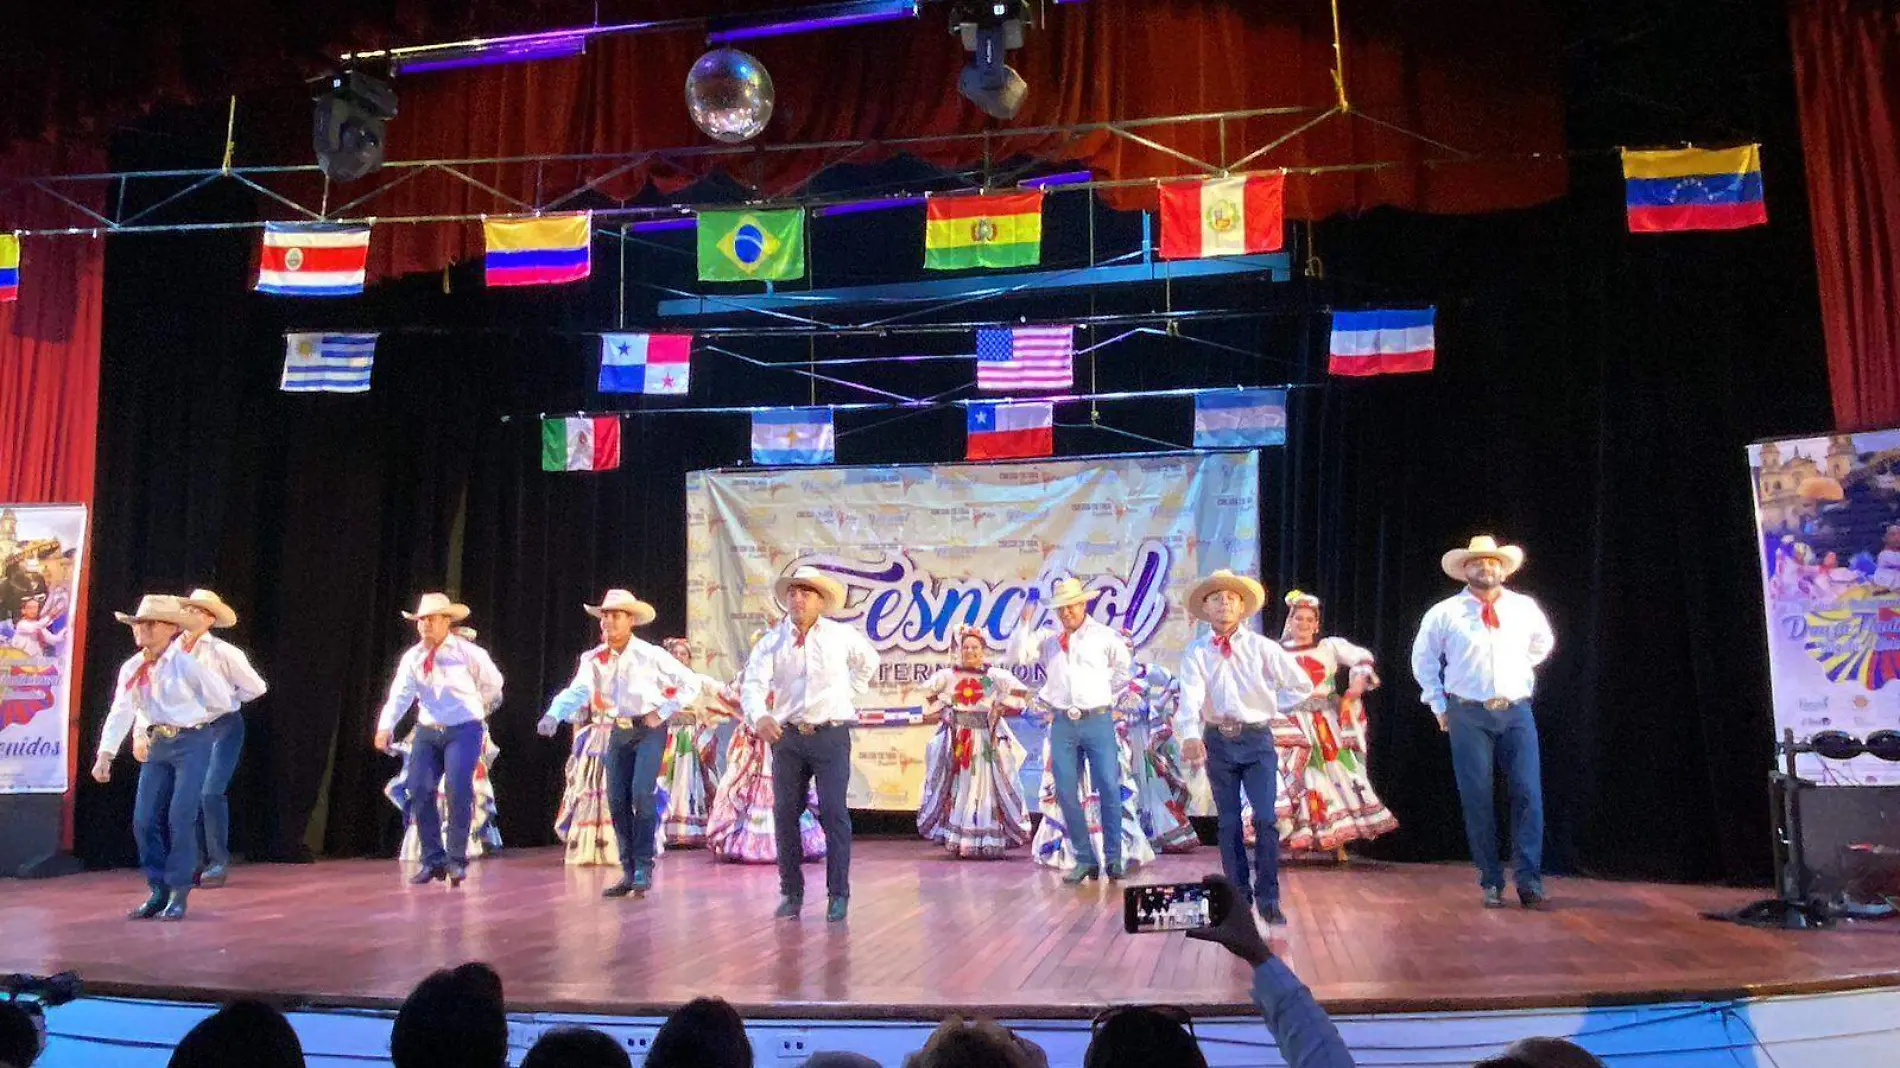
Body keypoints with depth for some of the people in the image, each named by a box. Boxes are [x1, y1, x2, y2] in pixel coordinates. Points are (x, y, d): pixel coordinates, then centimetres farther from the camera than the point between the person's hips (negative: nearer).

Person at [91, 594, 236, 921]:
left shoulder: (186, 662, -12)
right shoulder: (131, 668, 5)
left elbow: (220, 701, -5)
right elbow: (121, 713, 0)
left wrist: (188, 722, 5)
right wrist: (105, 755, -10)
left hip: (191, 743, -6)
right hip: (157, 747, 6)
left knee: (180, 818, -11)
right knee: (144, 821, 4)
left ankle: (179, 895, 0)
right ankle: (159, 892, 17)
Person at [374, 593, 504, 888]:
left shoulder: (468, 653, -8)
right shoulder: (412, 657, 2)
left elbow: (493, 682, 8)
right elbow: (399, 695, -9)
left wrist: (481, 706, 23)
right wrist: (386, 727, -24)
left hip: (463, 730, -4)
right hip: (427, 731, 4)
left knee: (458, 791, -15)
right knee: (419, 791, -2)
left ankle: (456, 860, -1)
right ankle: (432, 860, 12)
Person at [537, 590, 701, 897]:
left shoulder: (650, 655, -13)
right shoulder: (594, 659, -3)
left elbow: (691, 684, -8)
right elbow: (577, 691, -18)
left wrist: (662, 713, -12)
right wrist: (553, 715, -37)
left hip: (649, 729, -5)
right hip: (619, 731, 5)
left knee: (641, 793, -18)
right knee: (617, 800, 3)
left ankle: (644, 868, -7)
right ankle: (628, 872, 14)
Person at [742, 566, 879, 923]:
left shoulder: (842, 636, 3)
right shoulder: (771, 642, 2)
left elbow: (869, 662, 23)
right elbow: (752, 685, -11)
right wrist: (759, 716, -31)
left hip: (831, 735, -2)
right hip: (787, 736, 2)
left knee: (834, 813, -6)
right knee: (785, 814, 5)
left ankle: (838, 894, 3)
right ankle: (791, 892, 17)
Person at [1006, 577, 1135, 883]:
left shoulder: (1103, 636, 3)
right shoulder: (1047, 637, 8)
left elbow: (1124, 668, 15)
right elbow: (1015, 657, -3)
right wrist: (1024, 622, -11)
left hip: (1098, 721, -2)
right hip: (1063, 724, 2)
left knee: (1109, 789, -6)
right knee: (1066, 794, 2)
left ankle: (1114, 859, 5)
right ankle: (1084, 859, 12)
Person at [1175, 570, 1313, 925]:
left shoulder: (1262, 648, 0)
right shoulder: (1196, 652, -2)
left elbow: (1302, 686, 9)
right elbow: (1190, 697, -18)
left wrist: (1271, 709, 4)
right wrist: (1190, 735, -34)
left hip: (1258, 739, -1)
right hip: (1217, 741, 1)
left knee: (1265, 819, -8)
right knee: (1228, 822, 7)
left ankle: (1268, 898, 3)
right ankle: (1238, 894, 18)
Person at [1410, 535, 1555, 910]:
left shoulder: (1526, 608, 6)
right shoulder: (1445, 613, 0)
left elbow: (1542, 643, 27)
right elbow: (1423, 659, 12)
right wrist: (1440, 705, 9)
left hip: (1516, 712, 2)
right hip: (1468, 716, -1)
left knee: (1528, 794, -6)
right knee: (1477, 800, 0)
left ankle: (1529, 880, 3)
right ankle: (1491, 882, 11)